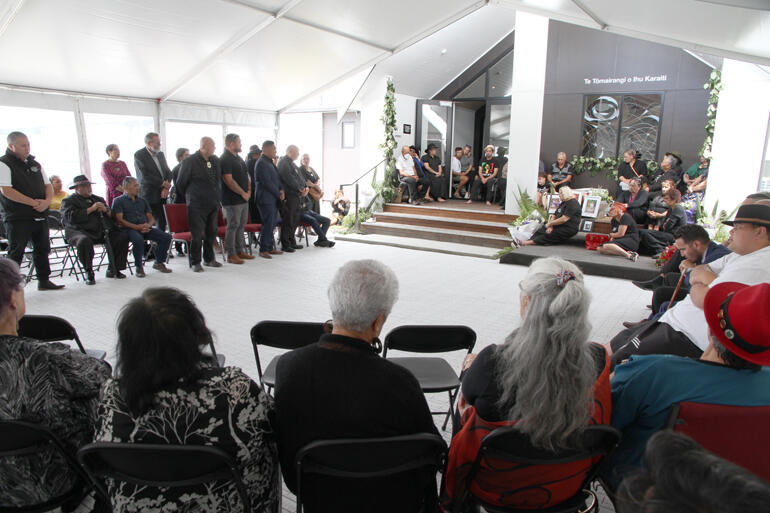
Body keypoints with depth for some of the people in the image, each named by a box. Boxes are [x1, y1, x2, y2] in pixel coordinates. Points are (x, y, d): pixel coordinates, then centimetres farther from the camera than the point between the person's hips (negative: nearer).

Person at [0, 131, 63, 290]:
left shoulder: (34, 163, 15)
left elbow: (48, 185, 14)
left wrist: (47, 201, -7)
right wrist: (33, 202, -19)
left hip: (40, 216, 7)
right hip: (18, 218, -6)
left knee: (42, 249, 12)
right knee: (15, 252, -3)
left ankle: (44, 280, 23)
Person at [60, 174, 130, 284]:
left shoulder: (98, 199, 26)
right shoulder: (68, 201, 10)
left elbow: (113, 217, 20)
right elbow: (71, 217, -11)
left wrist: (106, 210, -3)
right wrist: (90, 209, -10)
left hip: (100, 232, 5)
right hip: (79, 231, -5)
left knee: (122, 237, -16)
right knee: (84, 241, -39)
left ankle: (113, 269, -6)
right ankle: (89, 273, -20)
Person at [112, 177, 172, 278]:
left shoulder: (142, 200, 26)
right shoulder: (118, 201, 8)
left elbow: (150, 217, 21)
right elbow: (119, 220, -4)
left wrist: (148, 225, -5)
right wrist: (137, 227, -16)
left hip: (145, 228, 5)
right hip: (129, 229, -5)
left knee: (166, 237, -15)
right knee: (139, 239, -39)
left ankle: (159, 263, 3)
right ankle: (139, 267, -19)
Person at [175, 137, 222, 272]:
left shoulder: (215, 161, 9)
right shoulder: (190, 161, -10)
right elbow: (181, 183, -1)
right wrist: (189, 196, 9)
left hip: (213, 204, 6)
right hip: (197, 205, -6)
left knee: (211, 233, 12)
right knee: (197, 235, -4)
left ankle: (209, 259, 24)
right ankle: (195, 262, 5)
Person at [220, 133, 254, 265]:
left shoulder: (238, 158, 17)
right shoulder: (225, 159, -13)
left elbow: (246, 175, 22)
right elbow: (229, 181, -19)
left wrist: (249, 191, 6)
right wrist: (243, 193, -13)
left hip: (244, 198, 9)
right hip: (232, 200, -9)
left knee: (241, 225, 13)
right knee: (233, 226, -5)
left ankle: (240, 251, 22)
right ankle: (231, 255, 1)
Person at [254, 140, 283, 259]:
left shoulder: (270, 162, 17)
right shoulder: (262, 163, -13)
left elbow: (276, 178, 20)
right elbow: (267, 182, -18)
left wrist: (281, 190, 2)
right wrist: (278, 194, -11)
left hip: (273, 199, 9)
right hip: (266, 199, -9)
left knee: (272, 224, 12)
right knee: (267, 225, -7)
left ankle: (270, 247, 19)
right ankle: (263, 250, 0)